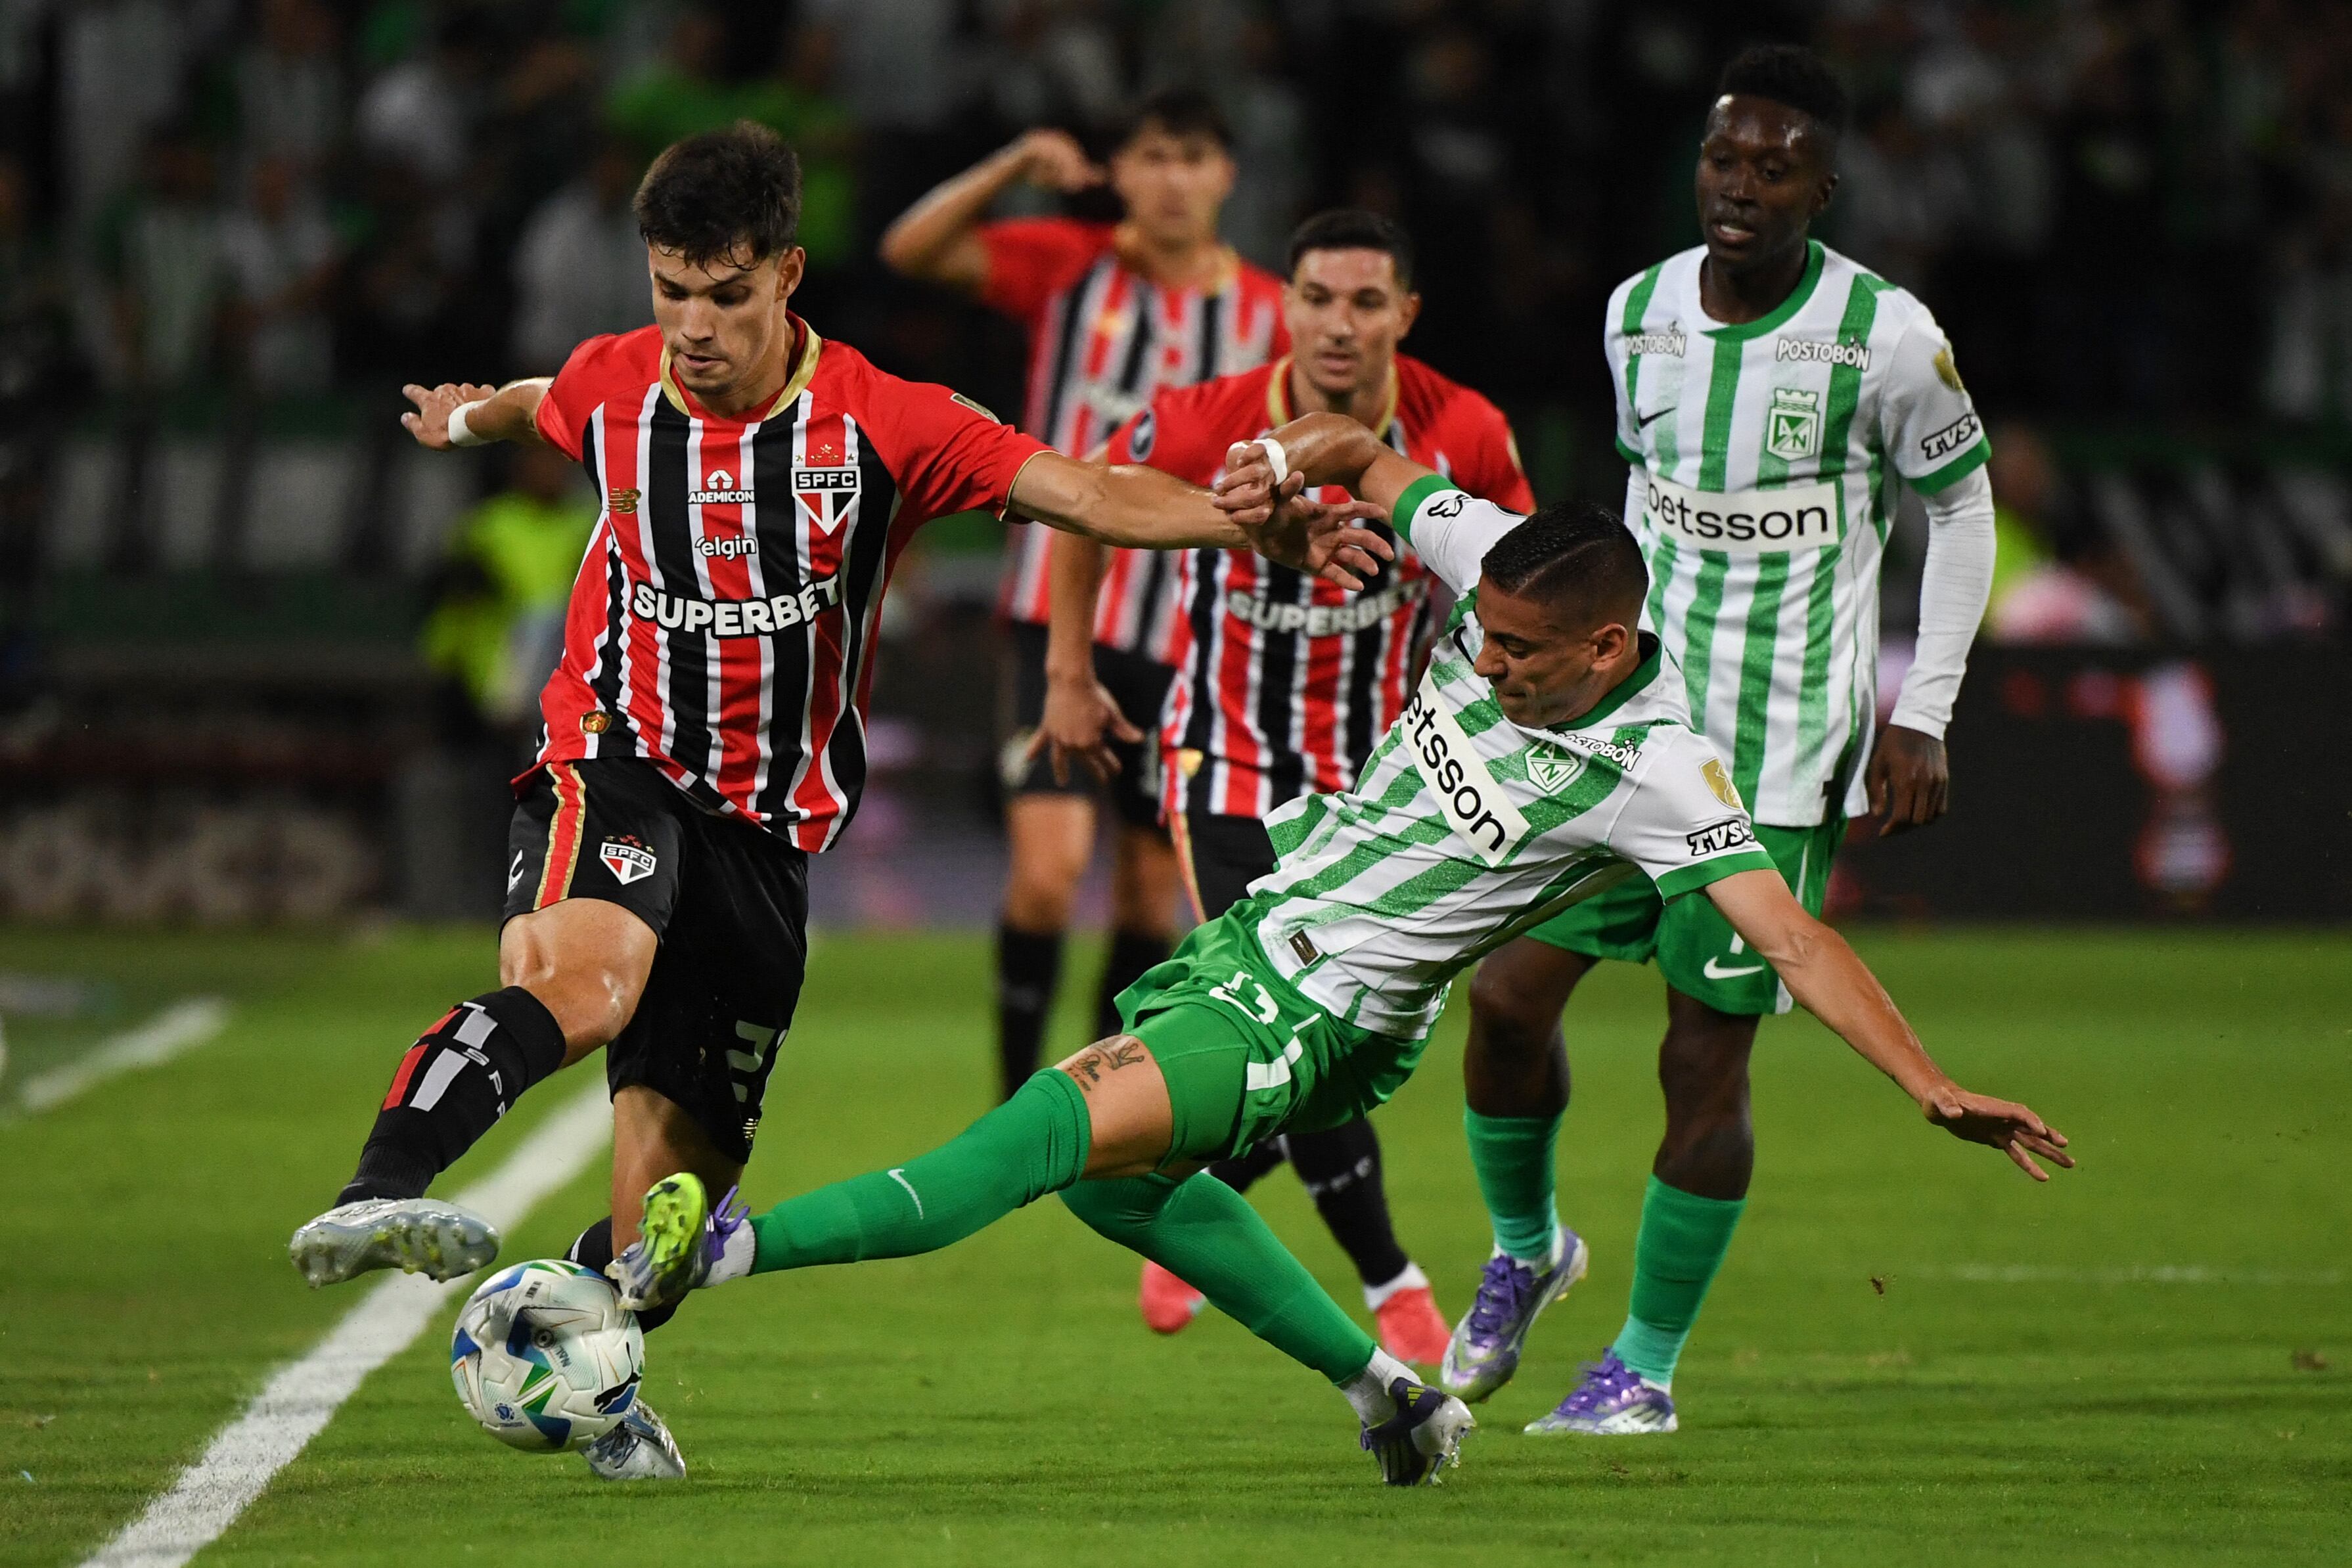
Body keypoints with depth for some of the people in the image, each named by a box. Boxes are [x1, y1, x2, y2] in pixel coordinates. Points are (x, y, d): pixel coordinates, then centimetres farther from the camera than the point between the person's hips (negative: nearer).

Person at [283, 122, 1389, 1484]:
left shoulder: (881, 426, -8)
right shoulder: (609, 390, -1)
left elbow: (1093, 495, -14)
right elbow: (537, 407, 25)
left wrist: (1258, 526, -29)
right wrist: (469, 416, 48)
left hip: (768, 832, 2)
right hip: (614, 768, -2)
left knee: (681, 1166, 3)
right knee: (577, 985, -36)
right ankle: (375, 1199, -54)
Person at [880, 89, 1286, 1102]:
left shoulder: (1267, 314, 3)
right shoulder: (1067, 267, -1)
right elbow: (911, 251, -12)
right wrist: (1012, 169, -24)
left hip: (1191, 638, 3)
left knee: (1152, 895, 7)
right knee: (1048, 867, -16)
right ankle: (1016, 1108, -4)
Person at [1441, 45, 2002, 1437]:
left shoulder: (1884, 334, -11)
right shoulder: (1639, 312, 3)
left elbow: (1963, 501, 2)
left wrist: (1925, 716, -2)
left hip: (1786, 759, -4)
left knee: (1708, 1054, -4)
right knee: (1511, 990, -2)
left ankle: (1648, 1365, 11)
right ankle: (1525, 1246, 27)